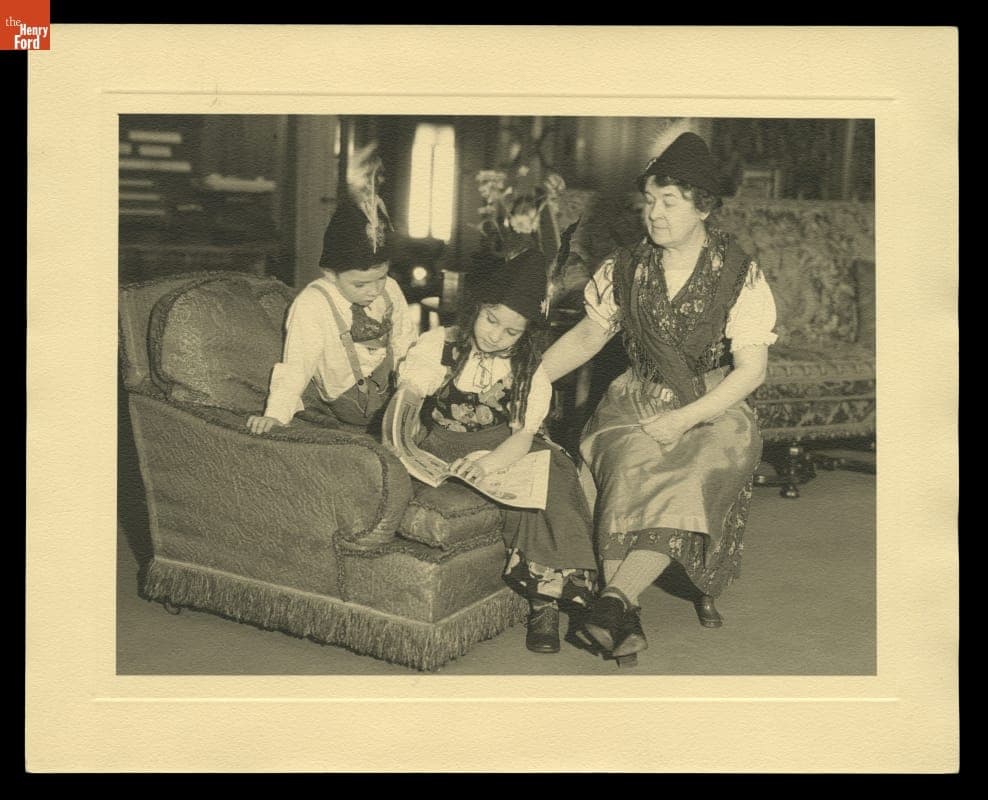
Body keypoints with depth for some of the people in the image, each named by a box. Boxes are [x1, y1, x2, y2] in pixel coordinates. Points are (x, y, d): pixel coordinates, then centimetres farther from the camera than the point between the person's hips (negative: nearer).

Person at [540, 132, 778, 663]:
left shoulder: (739, 276, -6)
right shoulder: (624, 268, 3)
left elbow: (751, 368, -10)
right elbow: (586, 337, 13)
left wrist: (683, 419, -20)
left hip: (712, 411, -2)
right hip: (636, 403, 2)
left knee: (695, 478, -33)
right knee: (629, 470, -30)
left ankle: (615, 597, -36)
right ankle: (625, 616, -31)